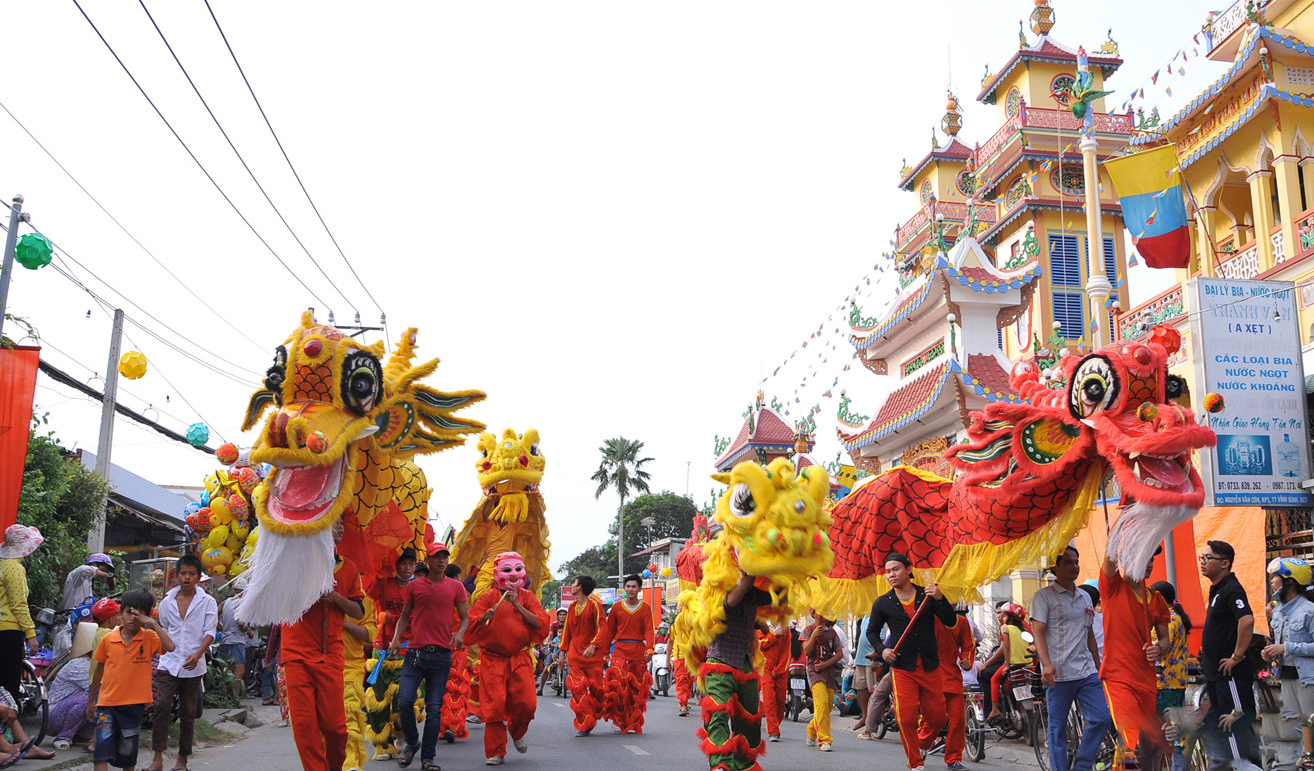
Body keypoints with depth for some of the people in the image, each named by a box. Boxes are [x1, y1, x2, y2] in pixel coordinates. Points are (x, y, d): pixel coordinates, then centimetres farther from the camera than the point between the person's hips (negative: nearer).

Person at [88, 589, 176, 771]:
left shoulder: (149, 637, -4)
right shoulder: (108, 640, 0)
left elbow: (170, 647, -24)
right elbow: (99, 670, 12)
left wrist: (154, 624, -20)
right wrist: (91, 701, 18)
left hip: (133, 703, 0)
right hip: (107, 702, 1)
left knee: (128, 752, 9)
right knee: (103, 743, -12)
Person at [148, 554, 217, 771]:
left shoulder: (207, 602, 1)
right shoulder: (167, 602, 9)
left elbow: (209, 632, -6)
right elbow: (163, 631, 19)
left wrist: (197, 654, -21)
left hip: (193, 665, -1)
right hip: (169, 662, 1)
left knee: (188, 712, 6)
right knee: (161, 705, -14)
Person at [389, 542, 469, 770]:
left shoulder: (456, 587, 5)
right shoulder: (414, 586, 8)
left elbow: (465, 618, 7)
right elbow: (405, 616, 16)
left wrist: (460, 633, -13)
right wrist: (396, 638, 0)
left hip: (441, 654, -1)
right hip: (415, 652, 1)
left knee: (434, 708, 1)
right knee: (405, 701, -8)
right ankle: (411, 742, 19)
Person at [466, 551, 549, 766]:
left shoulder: (527, 597, 8)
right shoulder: (489, 597, 4)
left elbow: (541, 623, -5)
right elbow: (471, 624, -1)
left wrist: (517, 605, -12)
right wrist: (484, 618, -22)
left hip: (520, 658, 1)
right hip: (493, 658, -1)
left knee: (526, 703, -7)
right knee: (494, 704, -7)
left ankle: (516, 731, 26)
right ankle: (495, 752, 7)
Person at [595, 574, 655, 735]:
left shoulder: (645, 608, 7)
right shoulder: (616, 607, 9)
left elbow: (649, 630, -2)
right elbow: (608, 630, 9)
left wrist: (649, 649, -18)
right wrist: (595, 645, -4)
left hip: (638, 651, 0)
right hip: (620, 650, 0)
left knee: (637, 688, 1)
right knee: (618, 683, -15)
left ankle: (633, 723, 12)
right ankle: (618, 719, 0)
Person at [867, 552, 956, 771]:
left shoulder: (927, 595, 3)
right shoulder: (882, 603, 3)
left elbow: (950, 621, -5)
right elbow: (872, 631, 14)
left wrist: (940, 599, -22)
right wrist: (881, 650, -5)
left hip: (930, 667, 1)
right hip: (902, 668, -1)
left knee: (937, 717, 8)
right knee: (906, 718, -8)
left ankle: (923, 744, 38)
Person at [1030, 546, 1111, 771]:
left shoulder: (1085, 597, 16)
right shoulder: (1044, 596, -3)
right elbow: (1038, 632, -10)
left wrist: (1098, 667, 21)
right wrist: (1046, 664, -23)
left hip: (1087, 672, 6)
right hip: (1058, 673, -6)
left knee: (1102, 718, -2)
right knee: (1057, 727, 1)